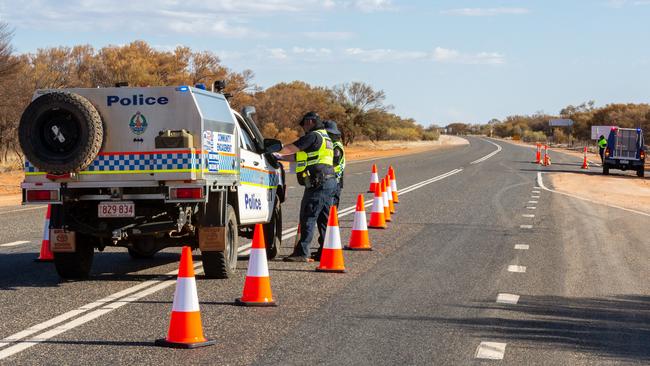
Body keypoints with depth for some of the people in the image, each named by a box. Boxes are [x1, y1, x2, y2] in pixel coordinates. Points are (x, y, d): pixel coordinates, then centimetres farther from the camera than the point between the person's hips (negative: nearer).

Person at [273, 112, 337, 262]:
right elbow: (299, 156, 25)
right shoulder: (325, 138, 24)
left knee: (308, 218, -10)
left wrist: (275, 153, 8)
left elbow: (292, 148, -6)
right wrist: (280, 157, 22)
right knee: (324, 219, 12)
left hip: (318, 183, -10)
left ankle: (303, 253, -12)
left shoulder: (314, 136, -7)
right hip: (329, 182, 10)